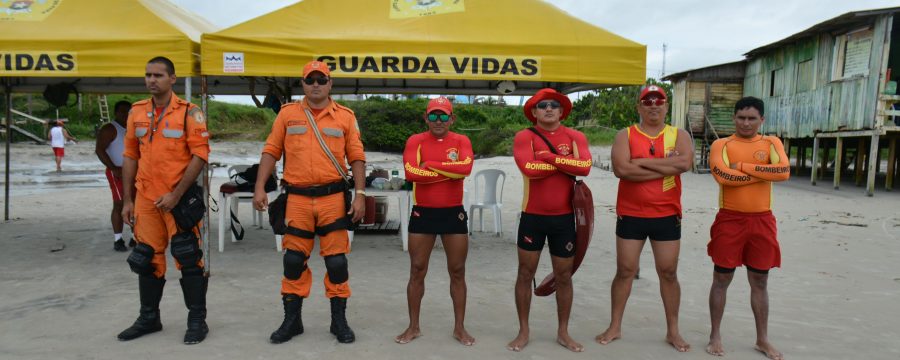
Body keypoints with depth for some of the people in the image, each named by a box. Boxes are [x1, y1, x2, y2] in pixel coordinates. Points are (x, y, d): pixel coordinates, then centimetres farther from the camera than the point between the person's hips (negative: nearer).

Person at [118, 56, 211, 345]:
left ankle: (197, 320, 11)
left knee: (189, 259, -1)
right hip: (145, 199, 5)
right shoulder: (137, 112, 10)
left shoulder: (189, 112, -6)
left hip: (180, 199, -5)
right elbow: (130, 157, 13)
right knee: (147, 259, 13)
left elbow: (200, 155, -12)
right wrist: (127, 200, 10)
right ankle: (149, 318, 28)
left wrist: (176, 194, -16)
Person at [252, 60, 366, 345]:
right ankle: (292, 320, 22)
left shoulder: (345, 116, 5)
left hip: (334, 198, -1)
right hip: (297, 199, 1)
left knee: (337, 261, 3)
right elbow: (271, 151, 7)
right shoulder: (287, 113, 7)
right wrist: (260, 188, -1)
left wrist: (360, 195, -4)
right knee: (293, 260, 7)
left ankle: (339, 320, 18)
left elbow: (356, 158, 4)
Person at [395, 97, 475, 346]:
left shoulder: (461, 141, 1)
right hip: (422, 213, 0)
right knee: (417, 271, 6)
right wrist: (450, 171, -15)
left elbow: (466, 167, -20)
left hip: (453, 213, 1)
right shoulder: (415, 141, -1)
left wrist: (430, 164, -15)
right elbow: (411, 172, -19)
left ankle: (459, 327, 20)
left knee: (457, 272, 7)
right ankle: (413, 326, 20)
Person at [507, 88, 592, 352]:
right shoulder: (524, 137, -5)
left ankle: (563, 332, 26)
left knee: (564, 276, 11)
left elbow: (585, 167, -17)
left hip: (564, 218, 2)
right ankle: (523, 331, 22)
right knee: (525, 274, 7)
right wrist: (566, 163, -13)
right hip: (532, 217, -1)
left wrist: (550, 156, -17)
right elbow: (529, 168, -23)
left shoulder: (575, 137, 2)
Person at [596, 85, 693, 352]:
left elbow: (684, 162, -17)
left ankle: (673, 331, 22)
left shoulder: (679, 135, 4)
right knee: (624, 271, 6)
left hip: (667, 216, 1)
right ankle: (615, 326, 19)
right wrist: (665, 166, -16)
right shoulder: (625, 135, -1)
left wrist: (642, 162, -17)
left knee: (669, 273, 9)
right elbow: (621, 169, -18)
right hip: (630, 215, -1)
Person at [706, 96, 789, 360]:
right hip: (729, 220, -2)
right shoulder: (721, 145, -2)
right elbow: (722, 175, -21)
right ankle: (715, 335, 18)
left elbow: (784, 171, -13)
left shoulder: (771, 143, 5)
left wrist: (743, 166, -14)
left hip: (762, 221, 3)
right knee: (722, 279, 6)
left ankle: (762, 339, 25)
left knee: (760, 282, 13)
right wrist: (763, 173, -12)